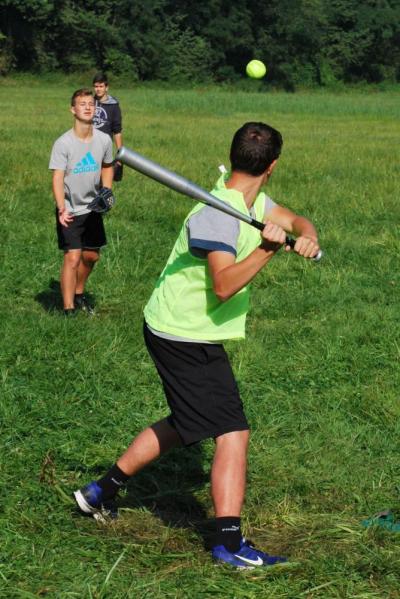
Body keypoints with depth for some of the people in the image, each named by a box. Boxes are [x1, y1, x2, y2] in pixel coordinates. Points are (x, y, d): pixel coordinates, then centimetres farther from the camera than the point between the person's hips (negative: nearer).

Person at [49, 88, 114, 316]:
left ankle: (78, 294, 41)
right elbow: (58, 178, -23)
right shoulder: (63, 143, -18)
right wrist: (62, 208, -36)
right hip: (70, 211, -5)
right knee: (72, 258, -13)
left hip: (92, 208, 5)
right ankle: (69, 310, -7)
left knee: (91, 256, 16)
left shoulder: (104, 140, -3)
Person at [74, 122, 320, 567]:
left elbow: (295, 220, 5)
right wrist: (267, 249, -42)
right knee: (232, 432, -10)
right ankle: (229, 541, -9)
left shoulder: (254, 203, 3)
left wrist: (307, 236, -17)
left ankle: (102, 490, 32)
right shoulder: (219, 215, -26)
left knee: (186, 424, 24)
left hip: (175, 333, 10)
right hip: (187, 340, -10)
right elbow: (223, 286, -35)